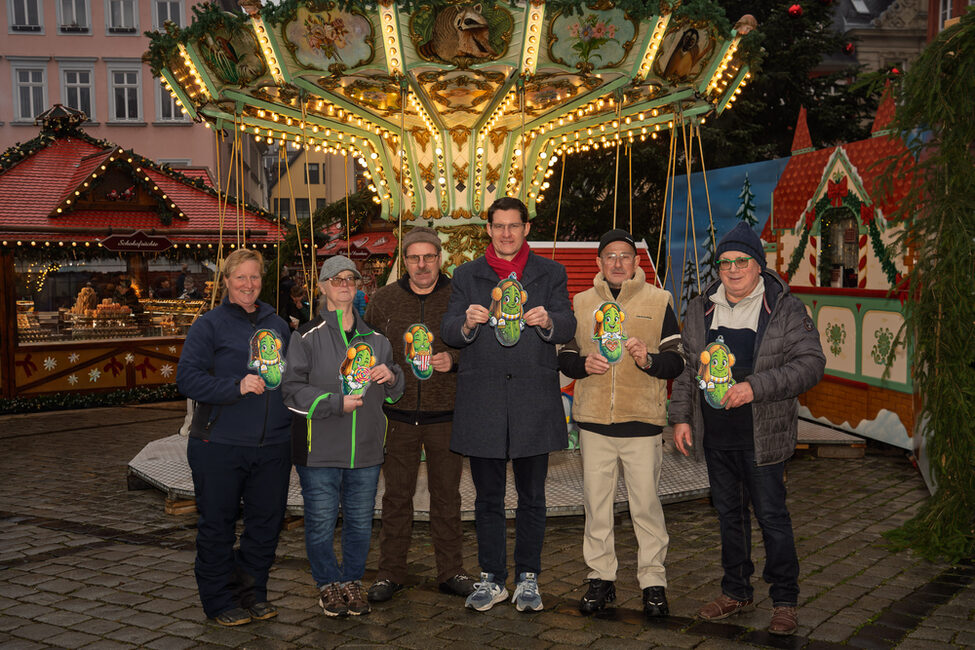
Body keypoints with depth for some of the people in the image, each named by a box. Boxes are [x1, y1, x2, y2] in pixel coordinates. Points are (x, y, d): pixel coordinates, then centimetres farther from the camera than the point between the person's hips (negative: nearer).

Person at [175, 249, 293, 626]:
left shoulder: (277, 324, 14)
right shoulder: (209, 325, -3)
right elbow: (187, 379, -11)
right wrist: (236, 387, -21)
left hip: (274, 445, 5)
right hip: (220, 444, -5)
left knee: (267, 521, 11)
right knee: (217, 524, 5)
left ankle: (252, 592, 28)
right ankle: (219, 601, 19)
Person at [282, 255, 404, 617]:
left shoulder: (374, 338, 12)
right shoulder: (307, 336, -2)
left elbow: (395, 393, 20)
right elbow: (293, 389, -9)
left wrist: (390, 377, -4)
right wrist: (337, 403, -17)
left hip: (366, 449, 4)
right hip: (320, 449, -4)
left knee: (360, 522, 11)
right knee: (321, 522, 3)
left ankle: (353, 580, 29)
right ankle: (328, 584, 22)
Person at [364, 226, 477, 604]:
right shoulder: (384, 300, 6)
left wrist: (453, 359, -15)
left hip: (445, 415, -1)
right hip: (398, 414, 1)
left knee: (447, 495, 9)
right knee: (397, 495, 7)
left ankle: (451, 572, 21)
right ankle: (390, 572, 19)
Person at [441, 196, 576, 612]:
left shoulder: (551, 274, 10)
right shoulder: (466, 275, 11)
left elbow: (568, 328, -2)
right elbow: (448, 332, 2)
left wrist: (547, 321, -24)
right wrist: (467, 323, -21)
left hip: (534, 402, 0)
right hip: (482, 403, 1)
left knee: (531, 496, 8)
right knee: (488, 497, 8)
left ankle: (527, 578, 20)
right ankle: (492, 578, 20)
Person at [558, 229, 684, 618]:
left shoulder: (658, 301, 4)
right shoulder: (582, 303, 11)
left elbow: (676, 360, 3)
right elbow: (564, 357, 14)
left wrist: (649, 360, -18)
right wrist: (583, 364, -8)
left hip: (642, 423, -2)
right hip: (593, 422, 3)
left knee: (646, 504, 1)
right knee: (596, 503, 8)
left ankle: (653, 582, 14)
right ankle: (601, 579, 21)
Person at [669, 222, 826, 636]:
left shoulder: (785, 309, -6)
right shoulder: (700, 310, 9)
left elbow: (811, 363, -11)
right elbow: (686, 368, 15)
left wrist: (756, 387, -20)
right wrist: (681, 416, 7)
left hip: (762, 438, -4)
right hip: (715, 437, 5)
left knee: (772, 516, 1)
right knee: (729, 514, 15)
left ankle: (784, 601, 17)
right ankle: (736, 592, 30)